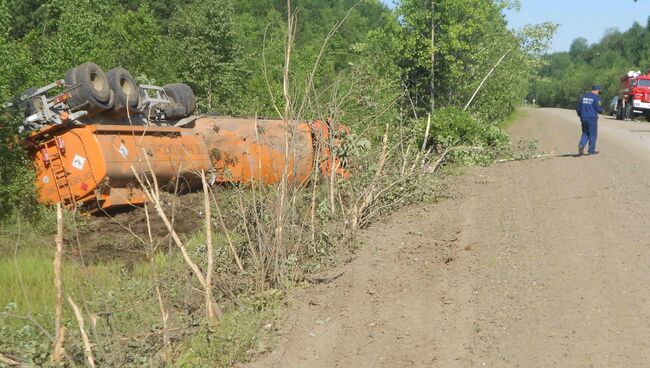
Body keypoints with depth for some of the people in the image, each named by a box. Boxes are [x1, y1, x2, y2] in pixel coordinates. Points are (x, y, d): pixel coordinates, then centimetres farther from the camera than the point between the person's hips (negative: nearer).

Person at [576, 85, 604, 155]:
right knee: (592, 134, 7)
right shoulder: (596, 98, -10)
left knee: (585, 133, 15)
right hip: (592, 118, -5)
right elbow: (599, 109, -11)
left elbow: (578, 108, 9)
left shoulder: (583, 96, 7)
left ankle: (581, 145, -8)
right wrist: (602, 110, 12)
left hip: (584, 119, 5)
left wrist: (581, 116, 21)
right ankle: (591, 150, 12)